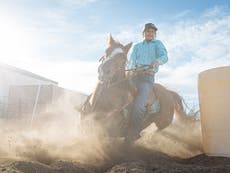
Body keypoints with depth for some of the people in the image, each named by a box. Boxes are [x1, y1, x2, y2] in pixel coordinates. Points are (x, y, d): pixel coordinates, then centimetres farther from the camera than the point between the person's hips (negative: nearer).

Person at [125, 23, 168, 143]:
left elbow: (164, 56, -1)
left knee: (138, 106, -22)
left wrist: (157, 61, -26)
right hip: (133, 75, 4)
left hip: (147, 76, -4)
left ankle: (131, 136, -15)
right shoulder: (137, 46, 28)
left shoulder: (157, 44, 19)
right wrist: (132, 68, -14)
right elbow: (131, 61, 12)